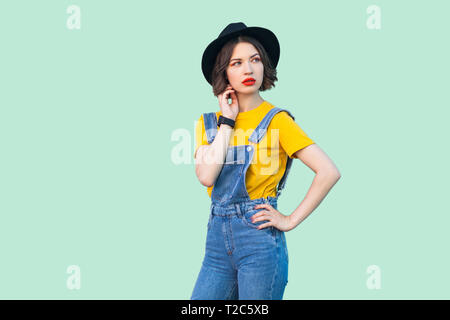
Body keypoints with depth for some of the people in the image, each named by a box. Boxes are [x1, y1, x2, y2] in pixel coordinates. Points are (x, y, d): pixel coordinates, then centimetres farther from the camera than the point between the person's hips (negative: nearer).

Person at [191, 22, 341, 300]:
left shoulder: (277, 120, -4)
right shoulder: (209, 122, 10)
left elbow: (329, 172, -12)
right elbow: (206, 176, -8)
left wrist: (291, 221, -11)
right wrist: (227, 120, -5)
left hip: (259, 240, -4)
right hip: (218, 239, 4)